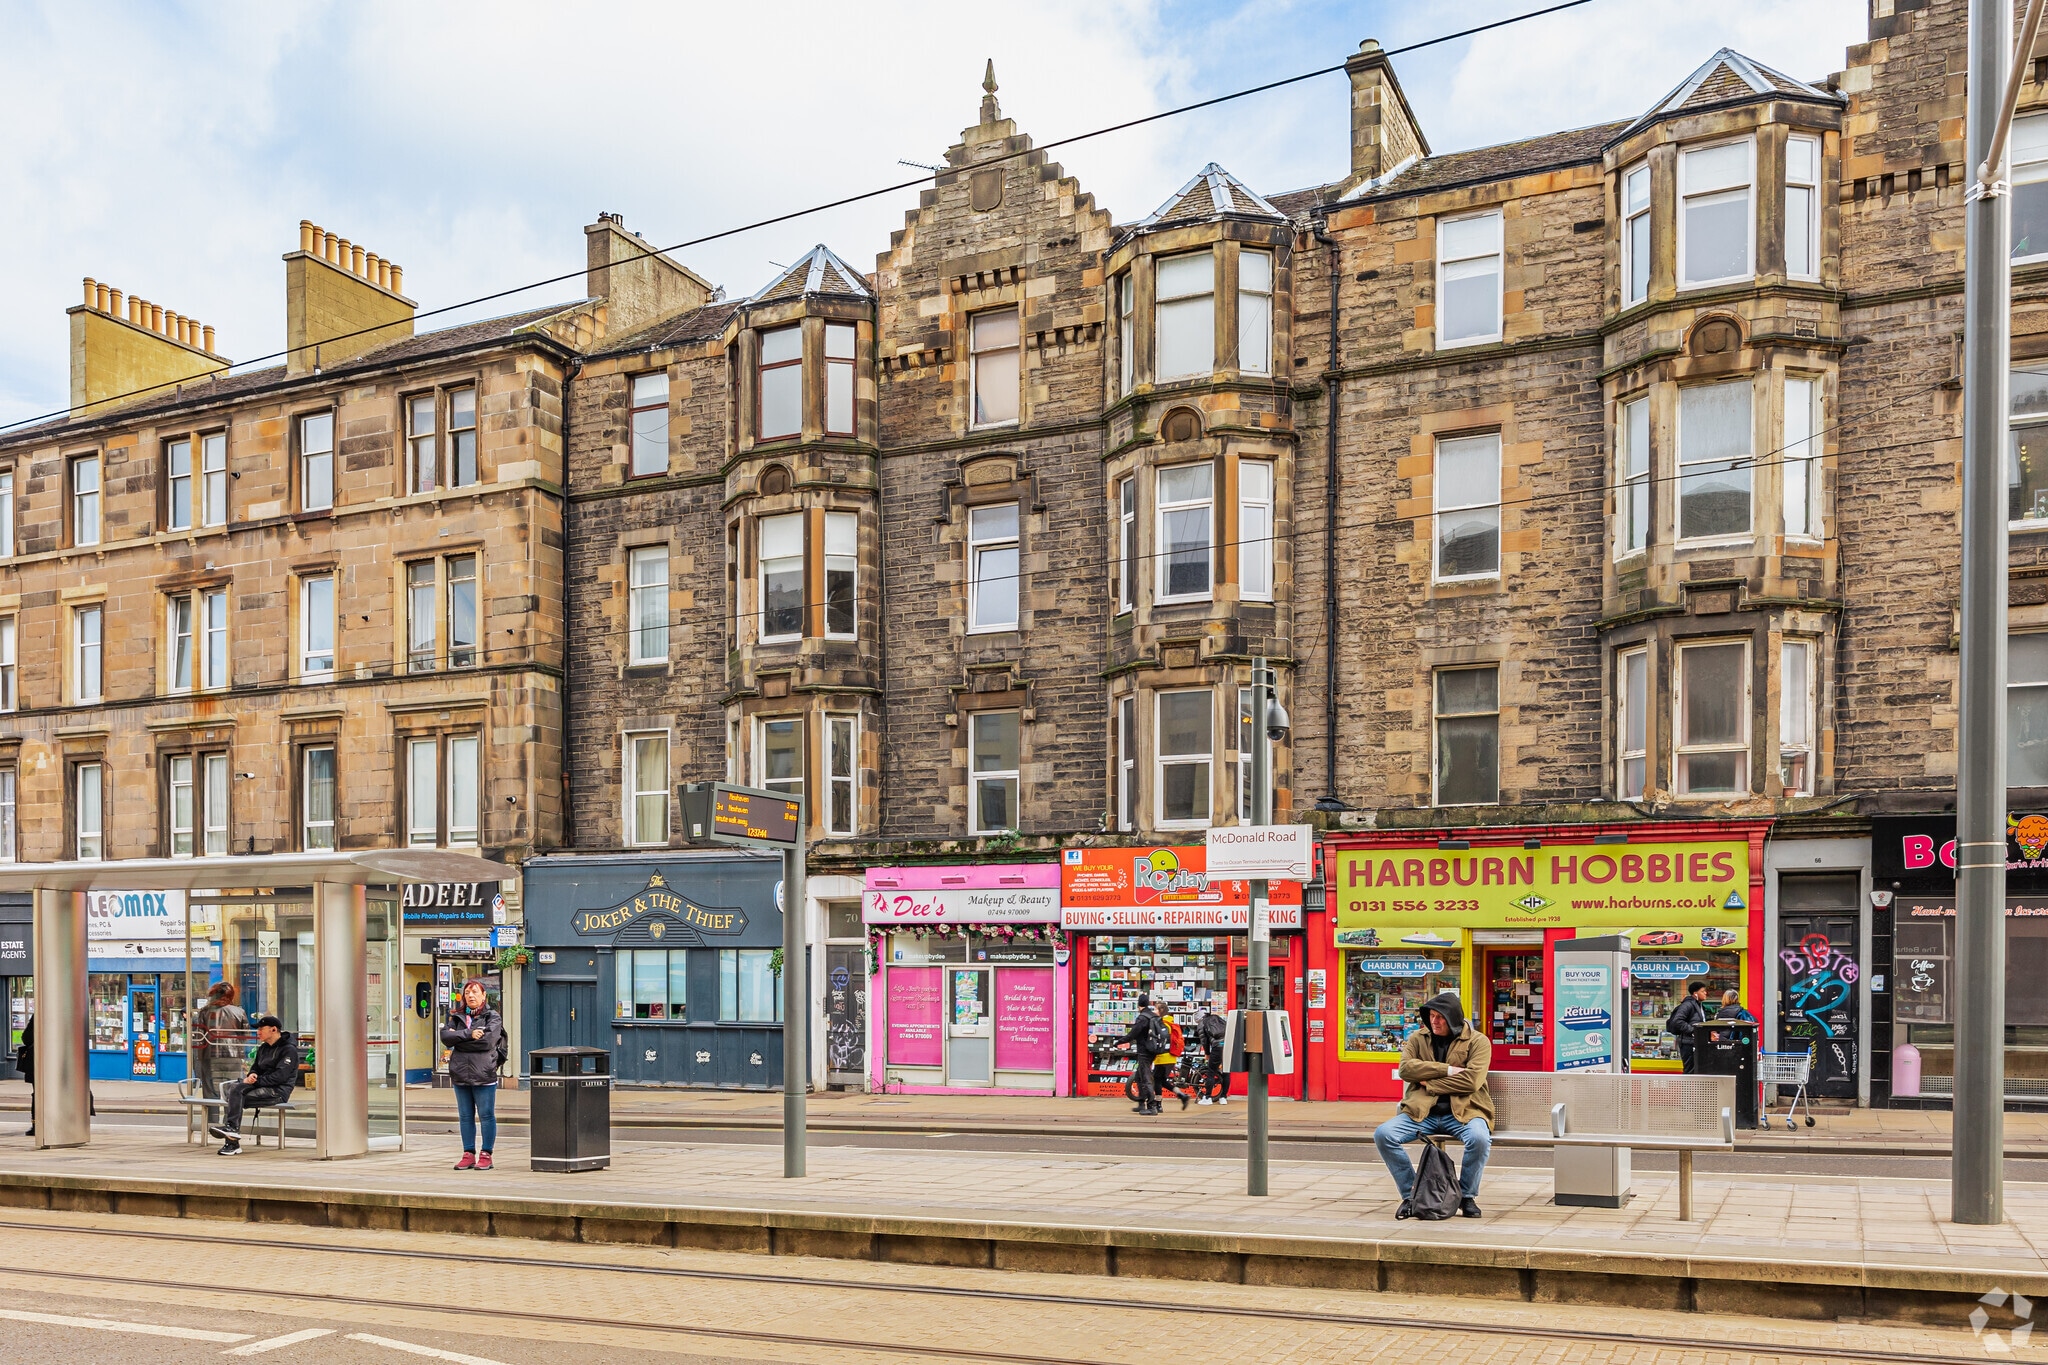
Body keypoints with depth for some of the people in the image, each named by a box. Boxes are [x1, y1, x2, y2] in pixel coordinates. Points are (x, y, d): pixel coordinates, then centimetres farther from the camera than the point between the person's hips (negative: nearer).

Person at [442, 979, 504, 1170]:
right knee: (465, 1117, 9)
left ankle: (486, 1155, 5)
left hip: (484, 1074, -4)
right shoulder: (457, 1017, 14)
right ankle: (468, 1154, 16)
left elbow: (488, 1040, -16)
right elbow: (445, 1037, -3)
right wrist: (469, 1034, -16)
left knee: (486, 1116, -1)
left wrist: (458, 1039, -8)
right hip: (461, 1074, 4)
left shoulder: (493, 1017, 1)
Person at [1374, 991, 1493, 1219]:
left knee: (1479, 1137, -36)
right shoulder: (1418, 1038, 11)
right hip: (1422, 1111, 3)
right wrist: (1446, 1069, -14)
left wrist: (1430, 1084, -10)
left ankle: (1467, 1196, -9)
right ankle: (1410, 1194, -5)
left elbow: (1472, 1079, -13)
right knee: (1383, 1134, -21)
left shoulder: (1477, 1041, 2)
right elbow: (1405, 1068, -6)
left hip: (1463, 1111, -2)